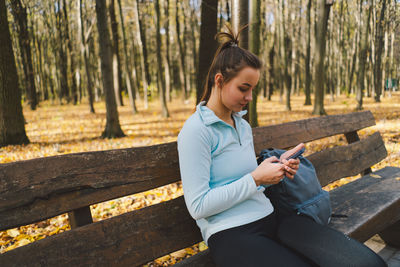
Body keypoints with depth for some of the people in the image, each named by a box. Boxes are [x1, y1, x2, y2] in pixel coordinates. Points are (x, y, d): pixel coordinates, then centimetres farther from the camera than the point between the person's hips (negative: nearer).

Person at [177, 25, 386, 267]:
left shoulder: (243, 126, 16)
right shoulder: (195, 131, -9)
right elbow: (198, 206, -13)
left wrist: (278, 172, 3)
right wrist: (255, 178, -13)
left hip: (269, 217, 7)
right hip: (230, 233, -6)